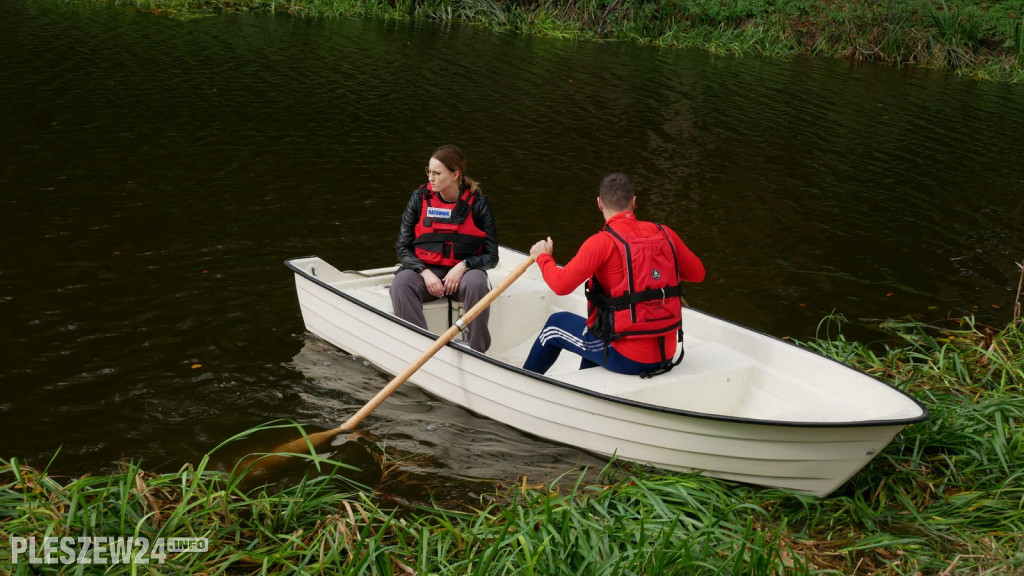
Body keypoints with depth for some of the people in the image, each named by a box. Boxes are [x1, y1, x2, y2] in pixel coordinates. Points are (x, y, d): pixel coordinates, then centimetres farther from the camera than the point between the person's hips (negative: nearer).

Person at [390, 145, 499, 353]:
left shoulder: (476, 203, -2)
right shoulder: (420, 198, 2)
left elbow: (492, 256, 0)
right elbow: (402, 247, 4)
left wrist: (463, 266, -19)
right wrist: (425, 273, -14)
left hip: (462, 272, -1)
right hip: (425, 270, 2)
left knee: (476, 283, -35)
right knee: (400, 283, -30)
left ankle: (477, 352, -21)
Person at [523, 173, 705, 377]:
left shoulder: (603, 242, -16)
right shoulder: (664, 233, 1)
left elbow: (561, 285, -20)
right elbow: (697, 273, 12)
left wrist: (543, 257, 0)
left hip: (628, 359, -6)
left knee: (556, 324, 20)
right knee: (595, 328, 36)